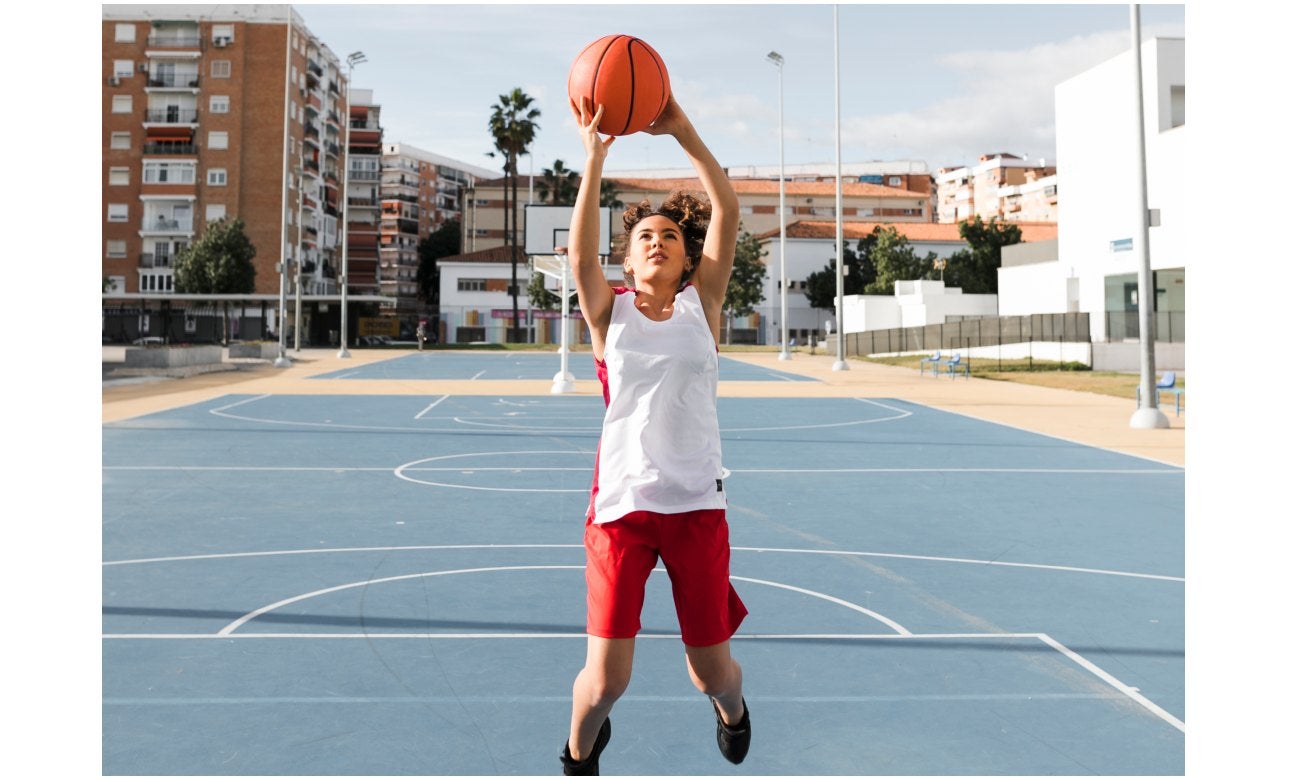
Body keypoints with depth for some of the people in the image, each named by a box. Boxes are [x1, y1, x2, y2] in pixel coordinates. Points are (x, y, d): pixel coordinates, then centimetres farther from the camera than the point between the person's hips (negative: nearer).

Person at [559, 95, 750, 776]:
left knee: (713, 673, 9)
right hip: (621, 504, -1)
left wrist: (683, 133, -16)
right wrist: (594, 159, -25)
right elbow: (580, 252, -16)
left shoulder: (701, 304, 5)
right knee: (605, 680, -6)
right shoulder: (610, 311, 4)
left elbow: (727, 211, -7)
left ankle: (731, 708, 49)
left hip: (696, 503, 1)